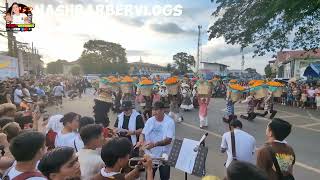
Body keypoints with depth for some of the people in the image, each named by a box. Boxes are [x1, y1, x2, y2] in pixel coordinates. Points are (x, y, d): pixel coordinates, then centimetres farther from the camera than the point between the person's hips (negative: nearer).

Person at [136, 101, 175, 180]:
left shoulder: (170, 122, -14)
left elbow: (168, 140, -21)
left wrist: (154, 144, -34)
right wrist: (140, 141, -18)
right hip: (150, 155, 3)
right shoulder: (150, 120, -2)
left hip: (164, 156, -3)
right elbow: (143, 133, 4)